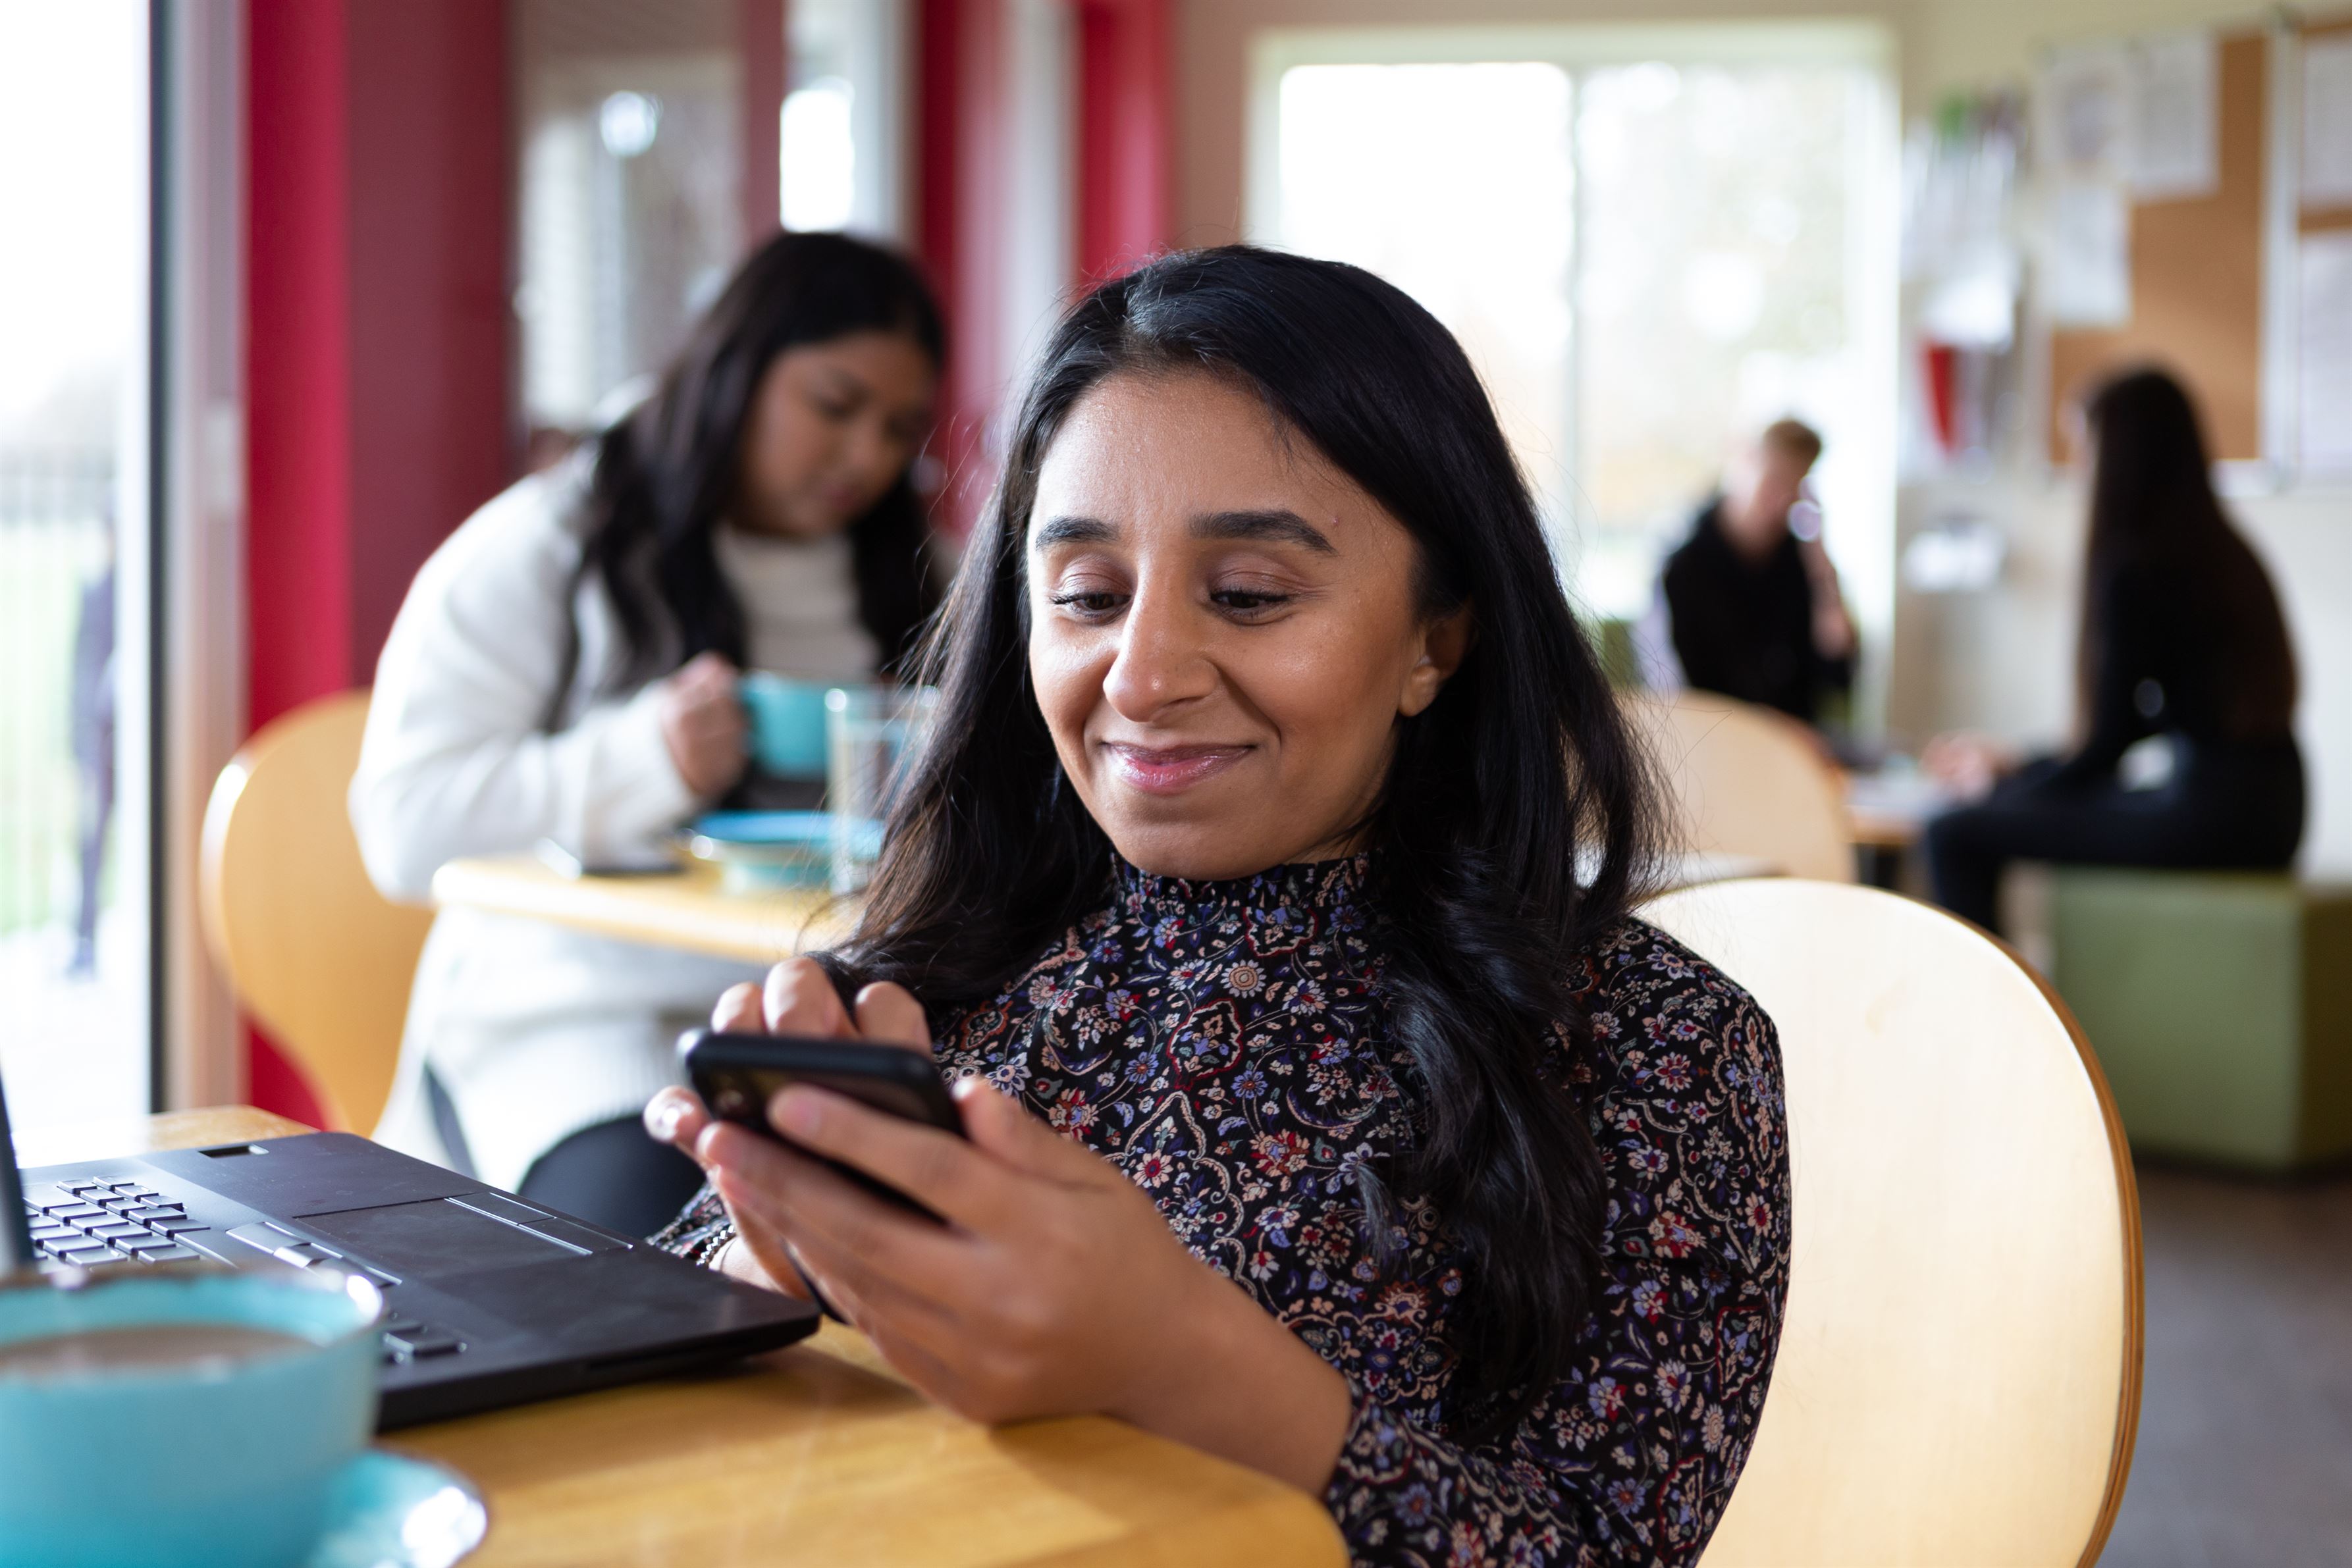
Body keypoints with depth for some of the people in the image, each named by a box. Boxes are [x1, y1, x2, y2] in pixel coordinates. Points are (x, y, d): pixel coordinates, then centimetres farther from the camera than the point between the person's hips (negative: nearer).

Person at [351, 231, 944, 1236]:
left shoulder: (897, 588, 19)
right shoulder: (538, 549, 3)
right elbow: (406, 828, -6)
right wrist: (643, 759, -19)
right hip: (576, 1001, -4)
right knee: (646, 1207, -36)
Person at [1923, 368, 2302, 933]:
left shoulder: (2132, 571, -13)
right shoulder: (2228, 552, 13)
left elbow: (2111, 742, -10)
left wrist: (2001, 786, 6)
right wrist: (2019, 765, 27)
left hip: (2209, 816, -9)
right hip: (2272, 808, 9)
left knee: (1953, 836, -9)